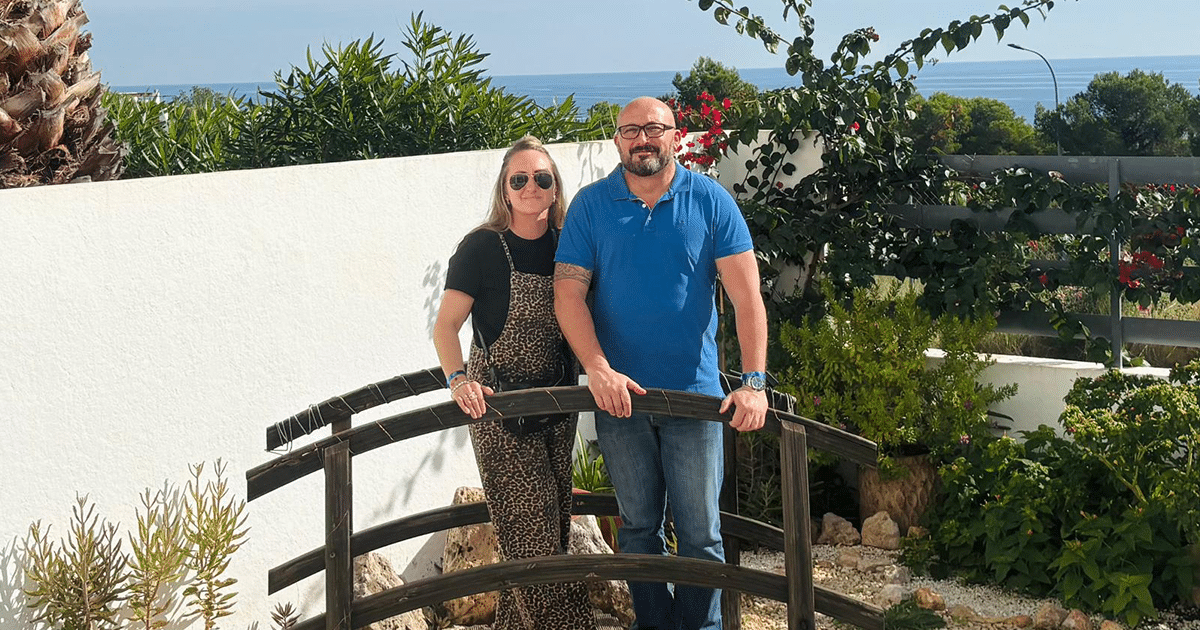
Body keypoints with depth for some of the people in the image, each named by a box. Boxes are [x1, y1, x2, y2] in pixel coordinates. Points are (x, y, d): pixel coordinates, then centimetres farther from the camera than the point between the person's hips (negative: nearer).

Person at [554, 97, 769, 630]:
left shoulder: (711, 202, -3)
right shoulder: (591, 205, 0)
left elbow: (746, 296, -9)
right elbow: (568, 293, -5)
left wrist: (753, 381, -19)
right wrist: (598, 369, -18)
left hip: (694, 392, -1)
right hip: (619, 394, 1)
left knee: (700, 534, 2)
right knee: (638, 527, 13)